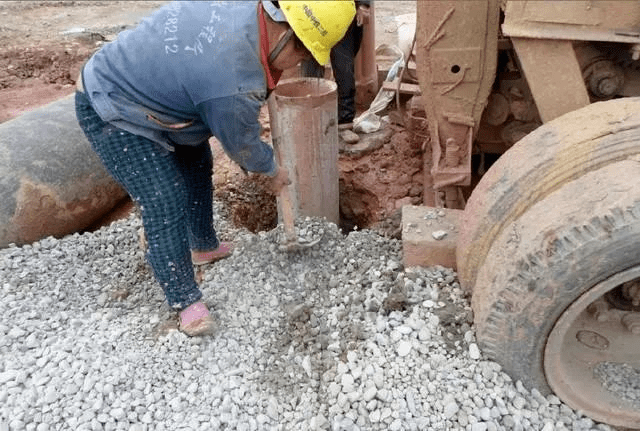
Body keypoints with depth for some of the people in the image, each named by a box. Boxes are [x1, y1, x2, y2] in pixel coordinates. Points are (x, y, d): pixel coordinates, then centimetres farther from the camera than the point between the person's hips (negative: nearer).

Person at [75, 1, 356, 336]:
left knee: (198, 165, 19)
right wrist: (273, 172, 3)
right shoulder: (235, 83, -36)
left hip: (131, 79, 10)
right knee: (166, 203, -14)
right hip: (111, 111, -10)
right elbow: (242, 143, -17)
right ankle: (185, 300, 3)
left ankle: (204, 246, 38)